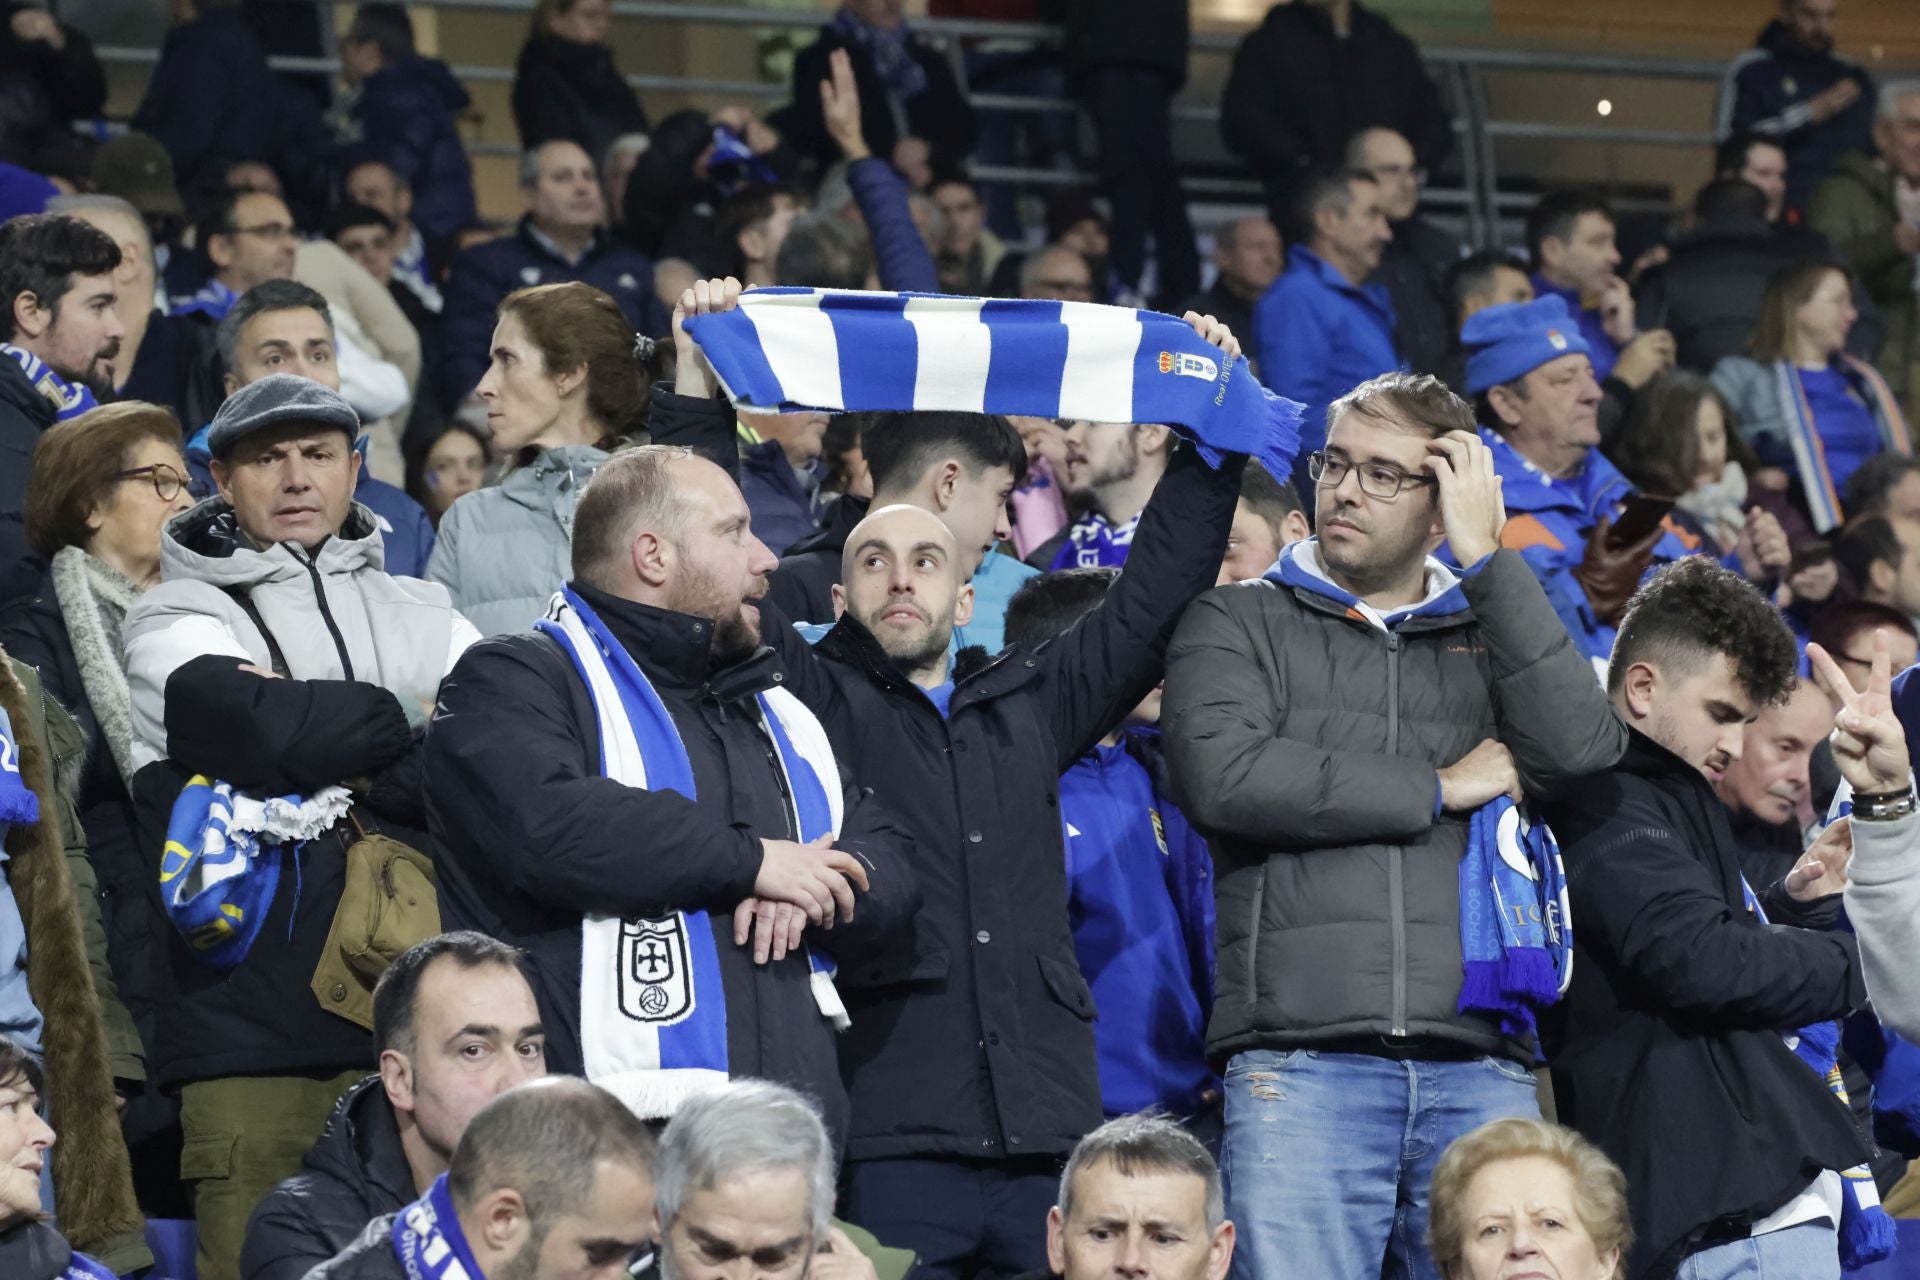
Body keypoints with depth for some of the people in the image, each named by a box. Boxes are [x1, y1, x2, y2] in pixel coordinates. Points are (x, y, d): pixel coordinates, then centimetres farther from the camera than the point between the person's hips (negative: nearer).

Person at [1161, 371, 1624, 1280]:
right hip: (1301, 1062, -2)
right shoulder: (1242, 622, 14)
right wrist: (1438, 788, 1)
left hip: (1481, 1070, 2)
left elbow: (1582, 749, 1)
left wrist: (1484, 558, 2)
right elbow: (1220, 776, -5)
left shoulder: (1492, 636, 21)